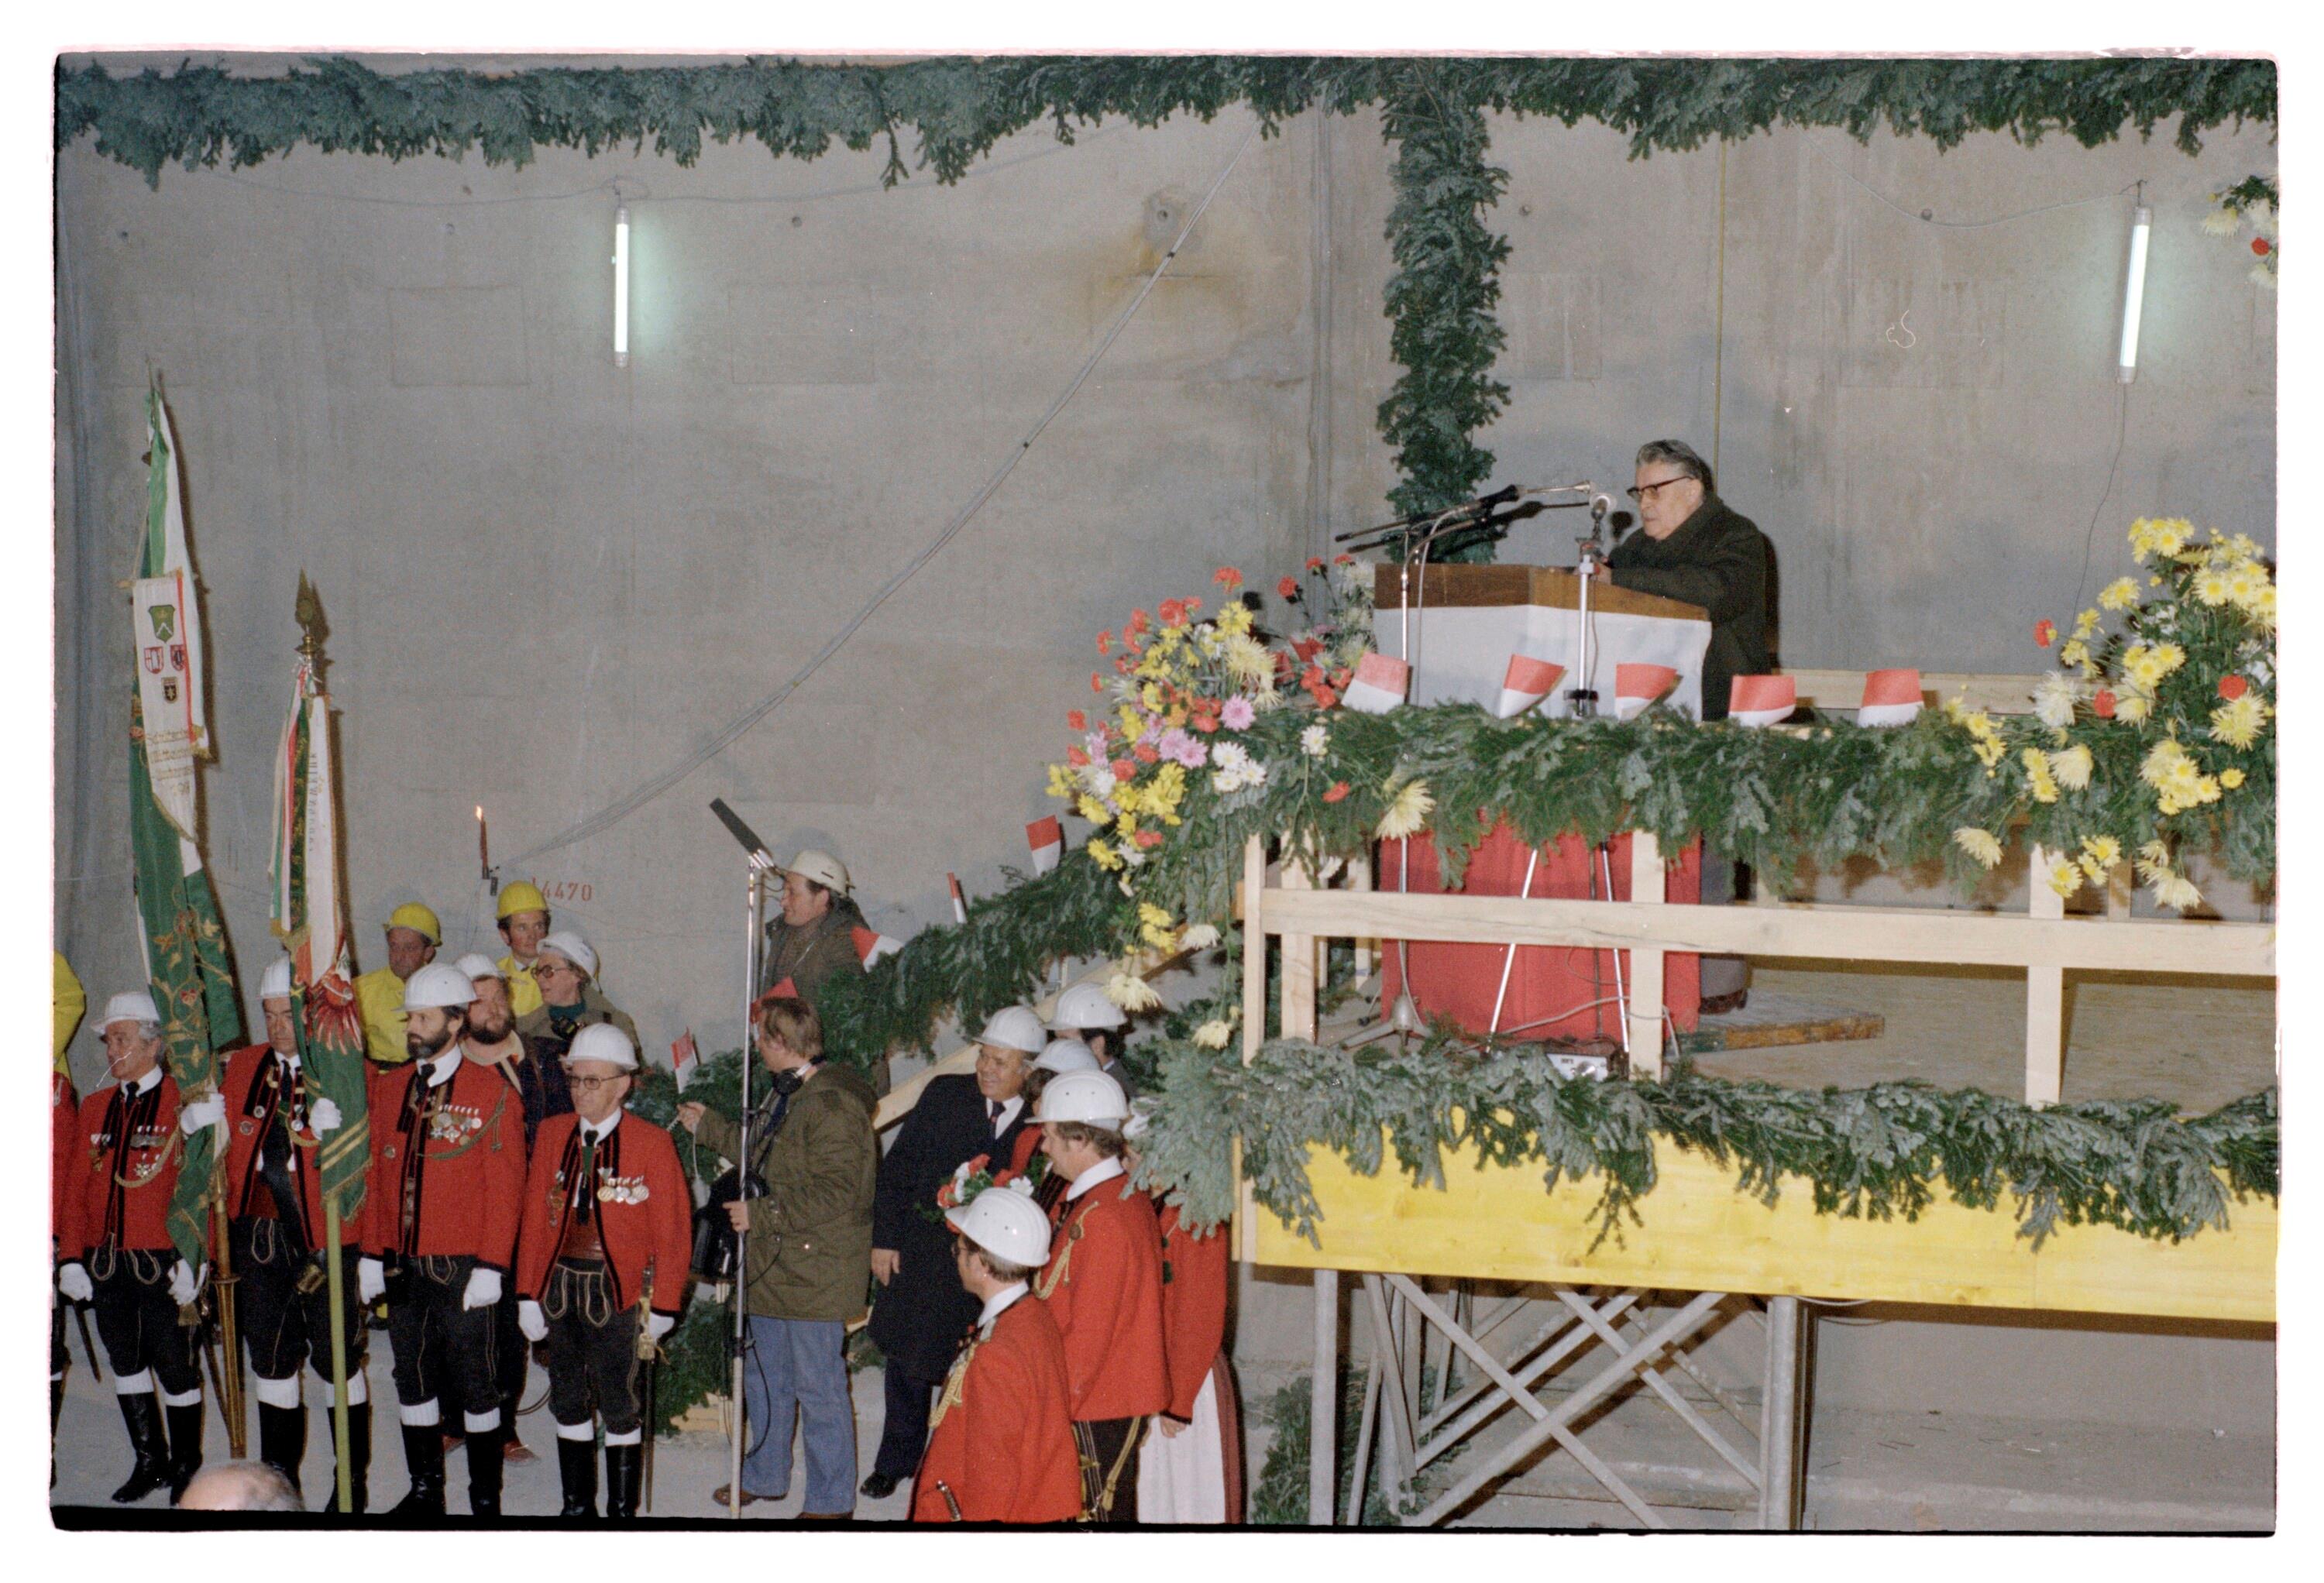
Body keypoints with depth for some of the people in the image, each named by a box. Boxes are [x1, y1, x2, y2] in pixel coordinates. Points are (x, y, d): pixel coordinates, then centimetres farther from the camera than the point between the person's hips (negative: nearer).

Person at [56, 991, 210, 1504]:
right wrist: (71, 1258, 4)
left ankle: (187, 1470, 17)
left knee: (176, 1367, 2)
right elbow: (77, 1188, 11)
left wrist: (193, 1260, -16)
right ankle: (150, 1461, 28)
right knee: (125, 1364, 14)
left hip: (164, 1265, -6)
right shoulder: (95, 1107, 11)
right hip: (106, 1265, 6)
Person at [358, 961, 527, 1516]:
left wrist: (491, 1267, -12)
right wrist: (372, 1253, 8)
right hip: (402, 1264, 5)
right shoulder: (389, 1087, 9)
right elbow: (376, 1174, 12)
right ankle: (425, 1490, 24)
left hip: (462, 1267, -5)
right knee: (412, 1378, 12)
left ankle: (486, 1497, 13)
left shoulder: (492, 1094, -6)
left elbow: (506, 1186, -8)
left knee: (473, 1382, 2)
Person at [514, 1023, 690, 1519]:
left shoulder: (652, 1143, -8)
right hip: (560, 1285, 4)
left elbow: (672, 1231, -6)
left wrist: (662, 1306, -7)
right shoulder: (553, 1134, 5)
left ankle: (623, 1509, 14)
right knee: (568, 1400, 12)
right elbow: (535, 1218, 6)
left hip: (618, 1290, -4)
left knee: (619, 1404, 2)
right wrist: (527, 1294, 2)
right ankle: (577, 1505, 25)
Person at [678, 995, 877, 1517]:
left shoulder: (833, 1107, -21)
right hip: (774, 1267, 10)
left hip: (814, 1273, -10)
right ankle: (764, 1476, 38)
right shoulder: (785, 1096, 13)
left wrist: (760, 1214, -21)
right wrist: (707, 1126, 35)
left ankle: (832, 1500, 8)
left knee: (819, 1387, -2)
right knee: (765, 1377, 21)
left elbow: (834, 1192, -26)